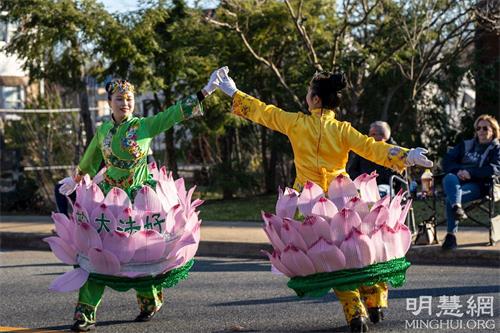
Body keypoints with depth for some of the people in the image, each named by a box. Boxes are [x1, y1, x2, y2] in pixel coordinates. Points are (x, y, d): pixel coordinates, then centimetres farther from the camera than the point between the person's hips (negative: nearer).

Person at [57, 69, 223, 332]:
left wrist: (207, 90, -12)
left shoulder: (145, 126, -3)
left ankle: (151, 301, 27)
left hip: (138, 199, -3)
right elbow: (89, 161, 25)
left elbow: (176, 112, -7)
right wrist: (75, 180, 39)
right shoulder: (103, 131, 7)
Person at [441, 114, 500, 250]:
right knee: (449, 178, -38)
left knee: (450, 199, -34)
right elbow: (447, 161, 17)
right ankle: (457, 207, -60)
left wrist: (470, 172, -15)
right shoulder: (465, 145, 29)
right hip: (458, 180, 3)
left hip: (478, 184, -3)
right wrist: (458, 171, -7)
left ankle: (451, 235, -39)